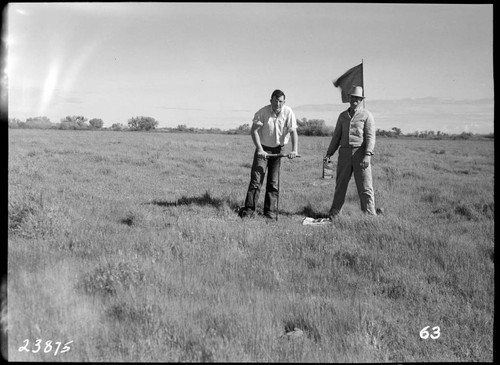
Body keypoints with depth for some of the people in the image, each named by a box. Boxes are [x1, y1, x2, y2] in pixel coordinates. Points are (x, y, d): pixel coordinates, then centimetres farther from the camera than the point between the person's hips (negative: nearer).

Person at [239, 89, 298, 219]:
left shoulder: (288, 112, -11)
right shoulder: (262, 112, -16)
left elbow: (293, 132, -12)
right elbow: (254, 131, -16)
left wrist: (294, 150, -26)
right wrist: (260, 149, -25)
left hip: (278, 149, 2)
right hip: (263, 148, -1)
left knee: (274, 181, 1)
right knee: (256, 178, -8)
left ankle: (270, 210, 8)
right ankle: (249, 209, -7)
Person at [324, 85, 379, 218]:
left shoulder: (367, 115, 2)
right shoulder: (343, 116, 17)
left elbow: (370, 137, -6)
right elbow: (336, 136, 19)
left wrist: (367, 155, -19)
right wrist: (329, 153, 11)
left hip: (360, 152, -4)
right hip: (345, 152, 4)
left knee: (365, 186, -5)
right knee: (340, 184, 7)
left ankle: (370, 214, -1)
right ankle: (334, 214, 13)